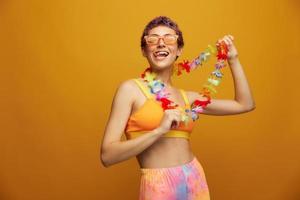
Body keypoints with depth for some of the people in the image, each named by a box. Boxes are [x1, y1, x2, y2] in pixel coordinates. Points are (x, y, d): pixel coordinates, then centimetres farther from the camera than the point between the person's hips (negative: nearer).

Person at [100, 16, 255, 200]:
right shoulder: (131, 88, -6)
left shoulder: (187, 97, 7)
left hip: (196, 181, 5)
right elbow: (107, 155, -12)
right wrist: (159, 130, -20)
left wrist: (233, 59, 12)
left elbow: (245, 104, 15)